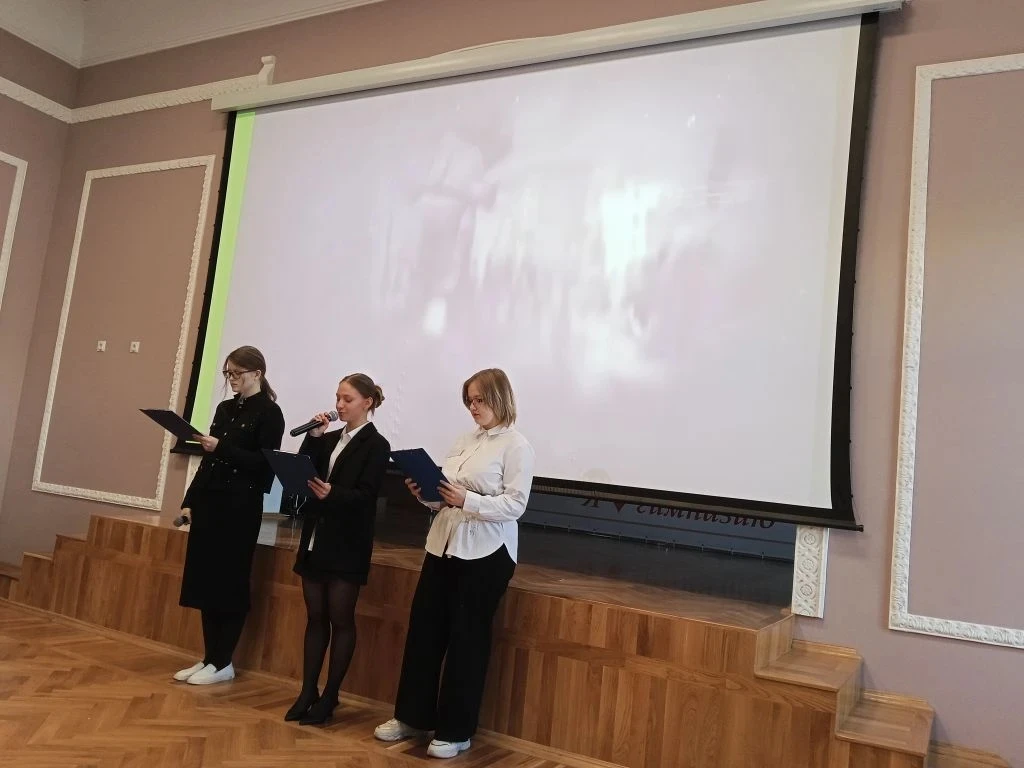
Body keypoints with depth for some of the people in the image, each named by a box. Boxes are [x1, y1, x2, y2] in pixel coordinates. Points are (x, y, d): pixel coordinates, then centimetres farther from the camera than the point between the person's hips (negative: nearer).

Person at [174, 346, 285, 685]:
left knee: (230, 584, -1)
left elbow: (265, 463, -14)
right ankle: (209, 658, 18)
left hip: (240, 507, -7)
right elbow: (208, 460, 16)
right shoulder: (225, 408, 14)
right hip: (209, 502, 7)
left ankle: (222, 663, 9)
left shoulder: (269, 413, -6)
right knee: (204, 580, 8)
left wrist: (222, 447, -21)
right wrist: (190, 500, 13)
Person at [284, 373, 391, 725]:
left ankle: (330, 697, 13)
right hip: (315, 538, 6)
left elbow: (365, 496, -14)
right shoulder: (329, 439, 13)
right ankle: (308, 692, 20)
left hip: (347, 545, -6)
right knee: (315, 617, 11)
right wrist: (314, 437, -5)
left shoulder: (376, 445, -6)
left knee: (341, 619, 3)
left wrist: (332, 493, -31)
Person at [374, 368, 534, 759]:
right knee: (423, 628, 10)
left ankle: (456, 731, 20)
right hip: (444, 544, 7)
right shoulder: (465, 441, 12)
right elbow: (446, 492, 14)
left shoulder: (517, 445, -8)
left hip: (485, 552, -6)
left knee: (467, 638, 5)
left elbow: (515, 504, -16)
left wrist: (467, 500, -26)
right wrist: (425, 492, -6)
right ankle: (413, 716, 28)